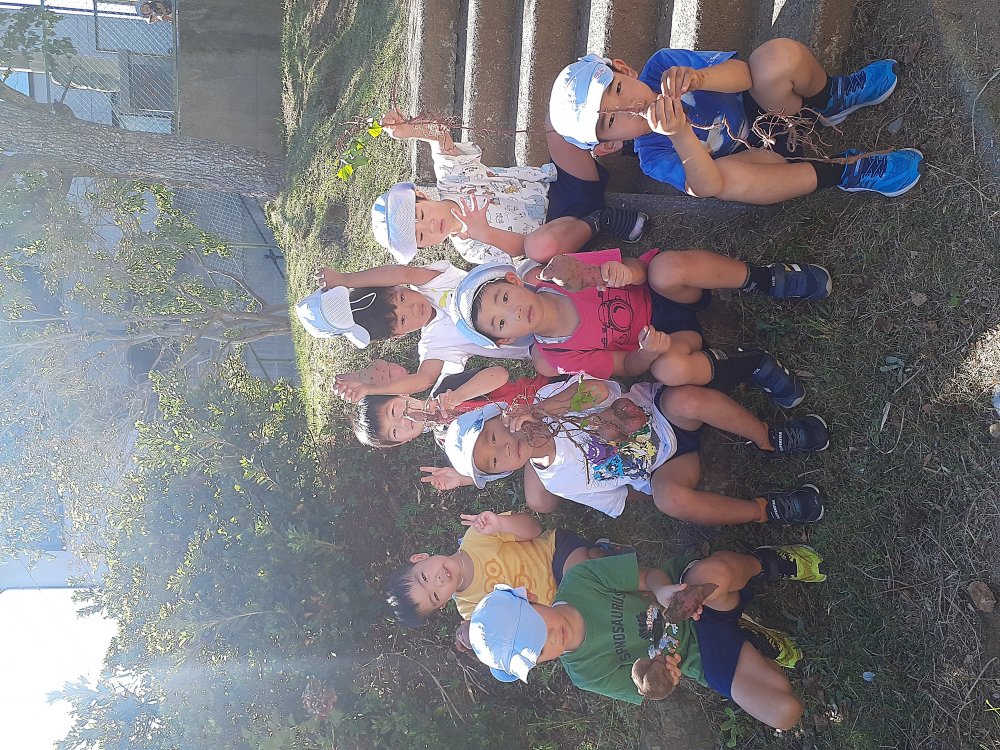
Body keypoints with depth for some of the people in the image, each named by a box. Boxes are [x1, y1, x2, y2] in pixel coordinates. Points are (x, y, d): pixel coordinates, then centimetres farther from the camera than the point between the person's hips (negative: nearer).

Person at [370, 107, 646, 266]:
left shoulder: (450, 175, 1)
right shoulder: (468, 248, -4)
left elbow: (442, 137, -17)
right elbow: (528, 246, -13)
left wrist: (411, 130, -38)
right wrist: (484, 234, -31)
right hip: (566, 218, -2)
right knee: (541, 246, -44)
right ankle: (600, 221, -18)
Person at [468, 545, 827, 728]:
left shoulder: (578, 580, -14)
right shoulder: (583, 672, -10)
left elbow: (651, 575, -9)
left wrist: (664, 591, -34)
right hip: (699, 655, 1)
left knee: (713, 571, -40)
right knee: (785, 713, -25)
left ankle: (764, 562, -4)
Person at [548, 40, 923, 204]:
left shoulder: (662, 66, -14)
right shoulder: (652, 156, -21)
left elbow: (743, 73, -20)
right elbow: (708, 187, -36)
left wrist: (697, 77, -42)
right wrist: (680, 135, -53)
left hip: (759, 106, 3)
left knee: (776, 58, -33)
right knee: (730, 175, -43)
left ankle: (835, 97, 2)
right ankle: (848, 171, -22)